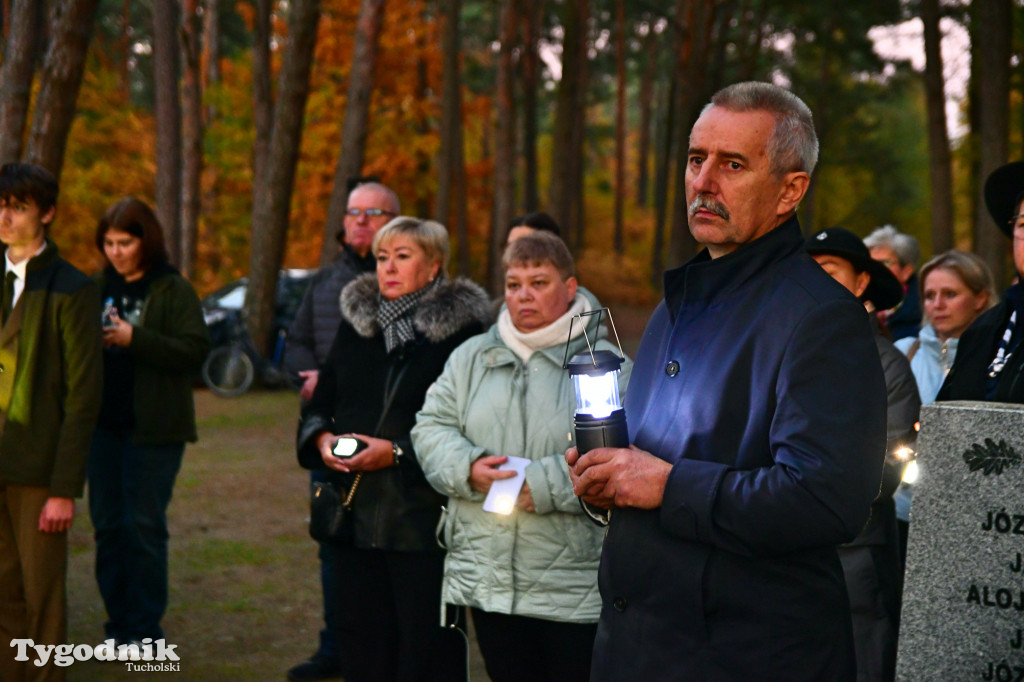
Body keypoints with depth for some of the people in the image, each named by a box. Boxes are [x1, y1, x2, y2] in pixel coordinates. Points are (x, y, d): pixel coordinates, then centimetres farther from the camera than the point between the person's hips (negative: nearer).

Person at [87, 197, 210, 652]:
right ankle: (117, 623, 16)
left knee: (144, 526, -3)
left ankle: (145, 629, 6)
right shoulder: (99, 288, 10)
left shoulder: (174, 291, -3)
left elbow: (195, 350, -13)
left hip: (153, 427, -5)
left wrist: (134, 338, -21)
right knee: (107, 524, 6)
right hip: (104, 424, 5)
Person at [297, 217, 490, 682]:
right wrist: (321, 438, -4)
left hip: (426, 519, -5)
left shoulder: (462, 330, -5)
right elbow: (320, 404, 17)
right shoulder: (355, 323, 13)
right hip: (358, 517, 5)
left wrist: (397, 452, -18)